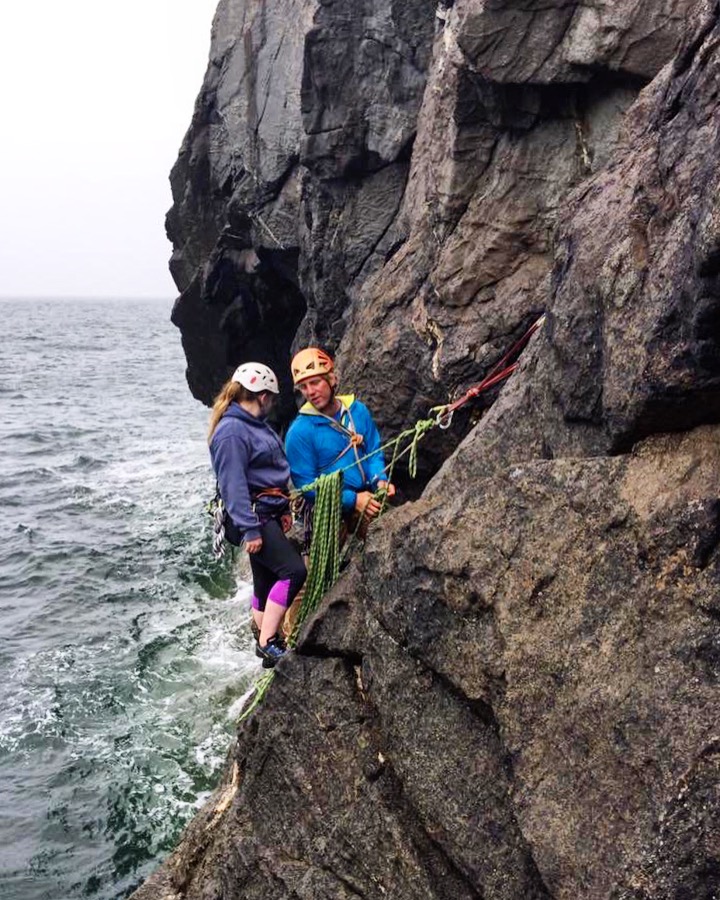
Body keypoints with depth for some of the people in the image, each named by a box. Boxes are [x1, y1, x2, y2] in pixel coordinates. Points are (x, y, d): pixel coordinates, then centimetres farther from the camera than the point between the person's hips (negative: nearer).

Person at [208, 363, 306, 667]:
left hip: (269, 515, 10)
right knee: (293, 571, -17)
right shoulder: (231, 431, -16)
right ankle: (267, 642, -12)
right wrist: (250, 530, -23)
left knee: (267, 580, 15)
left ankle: (267, 640, 26)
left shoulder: (255, 425, 15)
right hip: (252, 517, -10)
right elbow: (233, 485, -21)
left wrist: (283, 511, 22)